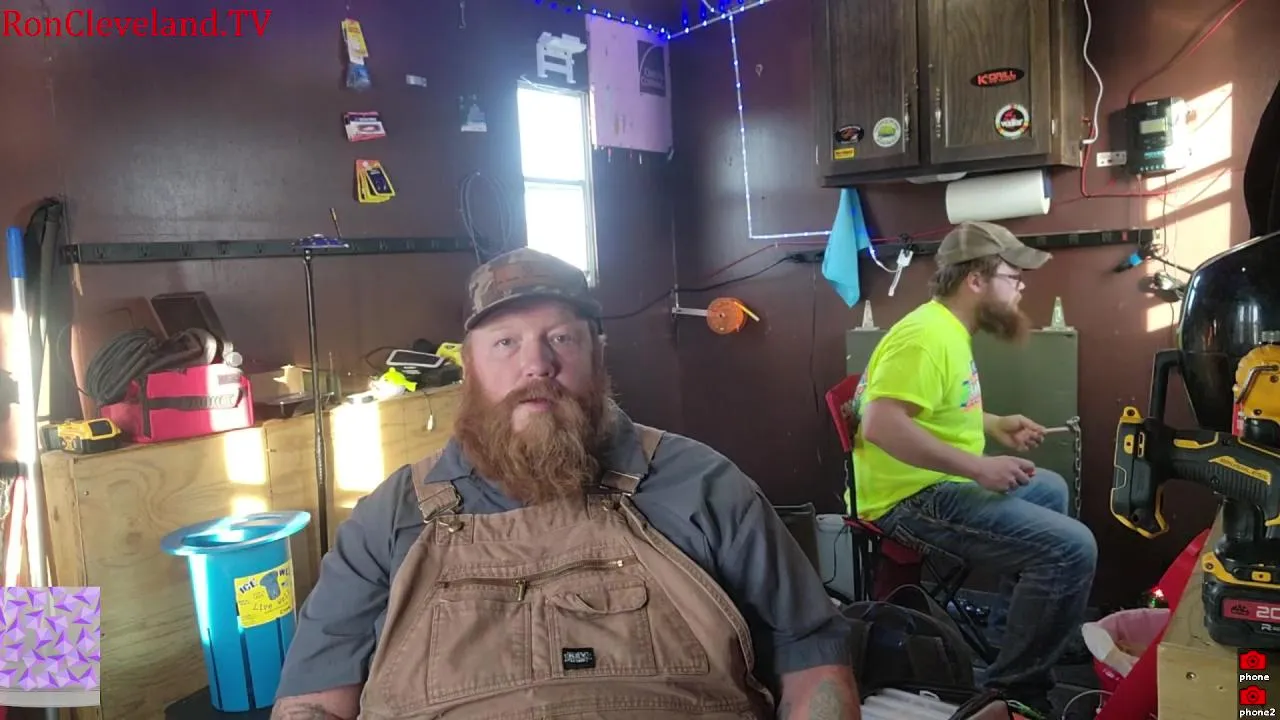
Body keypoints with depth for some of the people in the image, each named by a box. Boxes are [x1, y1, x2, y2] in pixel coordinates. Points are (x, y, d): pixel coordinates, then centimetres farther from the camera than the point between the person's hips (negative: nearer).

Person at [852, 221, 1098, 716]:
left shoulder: (949, 327, 13)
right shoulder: (926, 335, -21)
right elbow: (881, 424, -33)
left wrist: (996, 425, 17)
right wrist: (980, 466, -29)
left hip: (941, 484, 11)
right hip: (913, 497, -11)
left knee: (1050, 489, 29)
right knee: (1071, 548, -20)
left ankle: (1008, 629, 35)